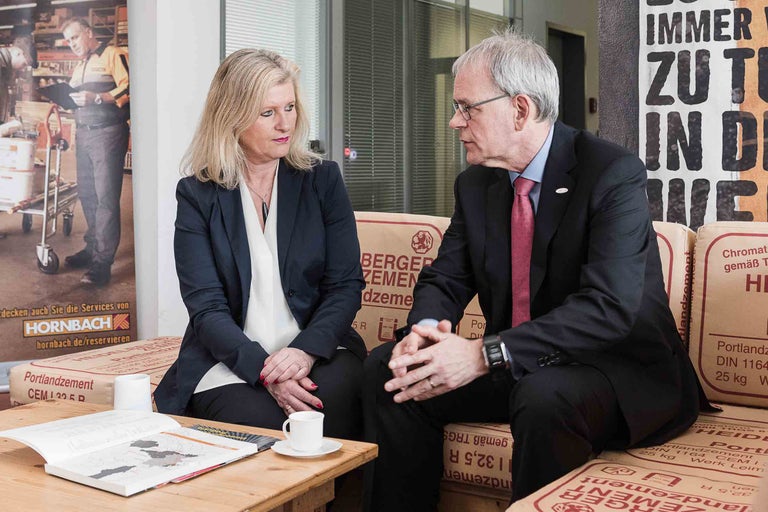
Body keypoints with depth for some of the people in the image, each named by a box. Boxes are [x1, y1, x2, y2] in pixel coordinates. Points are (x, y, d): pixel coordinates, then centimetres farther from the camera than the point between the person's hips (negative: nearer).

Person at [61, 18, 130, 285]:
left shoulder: (113, 55, -4)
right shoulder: (79, 67, 22)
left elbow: (129, 90, -16)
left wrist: (97, 97, -22)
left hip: (107, 133, -8)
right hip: (83, 134, 8)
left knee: (106, 197, -9)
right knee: (87, 194, 10)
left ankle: (103, 260, -9)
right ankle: (93, 247, 20)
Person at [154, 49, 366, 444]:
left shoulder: (322, 180, 8)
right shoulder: (197, 195, 3)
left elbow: (346, 285, 2)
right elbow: (206, 308, -4)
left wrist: (304, 351, -17)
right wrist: (264, 369, -21)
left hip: (315, 350, 2)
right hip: (230, 362, -1)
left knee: (332, 406, -31)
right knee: (259, 423, -32)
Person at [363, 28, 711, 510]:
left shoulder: (615, 173, -16)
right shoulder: (476, 184, 5)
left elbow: (608, 308, -27)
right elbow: (444, 280, 7)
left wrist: (485, 354, -33)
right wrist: (425, 329, -18)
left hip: (620, 368, -6)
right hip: (519, 371, 6)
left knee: (545, 395, -37)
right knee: (386, 367, -10)